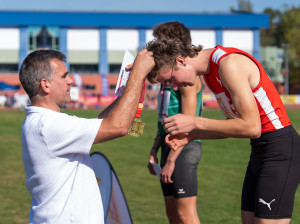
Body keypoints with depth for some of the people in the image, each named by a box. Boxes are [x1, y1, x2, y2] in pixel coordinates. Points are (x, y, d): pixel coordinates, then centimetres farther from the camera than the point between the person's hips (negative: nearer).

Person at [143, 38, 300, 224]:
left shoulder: (229, 64, -19)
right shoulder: (210, 71, 12)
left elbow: (252, 127, -23)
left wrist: (195, 123, -17)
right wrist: (192, 135, 4)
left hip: (281, 148, -10)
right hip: (260, 150, 10)